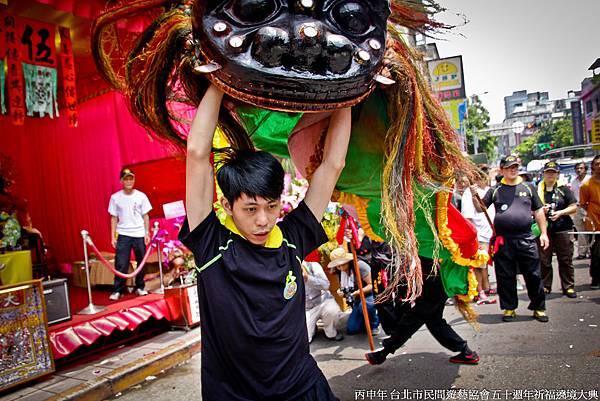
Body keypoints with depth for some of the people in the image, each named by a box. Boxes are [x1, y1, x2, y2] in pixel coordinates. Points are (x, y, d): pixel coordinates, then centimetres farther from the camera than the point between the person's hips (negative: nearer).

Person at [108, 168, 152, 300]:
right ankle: (118, 291, 5)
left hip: (139, 234, 1)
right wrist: (113, 236, -1)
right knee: (121, 264, -4)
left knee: (141, 262, 8)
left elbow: (145, 216, 5)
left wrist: (147, 233, -2)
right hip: (123, 234, -1)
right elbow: (114, 218, 3)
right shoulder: (115, 197, 0)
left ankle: (140, 287, 23)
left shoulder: (141, 196, 1)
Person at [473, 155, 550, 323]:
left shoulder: (528, 187, 10)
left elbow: (538, 211, 13)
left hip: (526, 238, 1)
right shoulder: (495, 190, 7)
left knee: (533, 275, 5)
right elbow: (480, 209, 5)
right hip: (503, 241, 0)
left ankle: (539, 308, 19)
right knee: (506, 277, 6)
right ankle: (509, 308, 19)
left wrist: (543, 233, 7)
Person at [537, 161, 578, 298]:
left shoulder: (563, 189, 6)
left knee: (566, 259, 3)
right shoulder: (537, 190, 7)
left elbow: (574, 207, 4)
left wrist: (560, 212, -12)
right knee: (544, 260, 4)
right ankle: (545, 286, 15)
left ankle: (568, 287, 12)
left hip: (562, 229, 0)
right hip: (544, 229, 1)